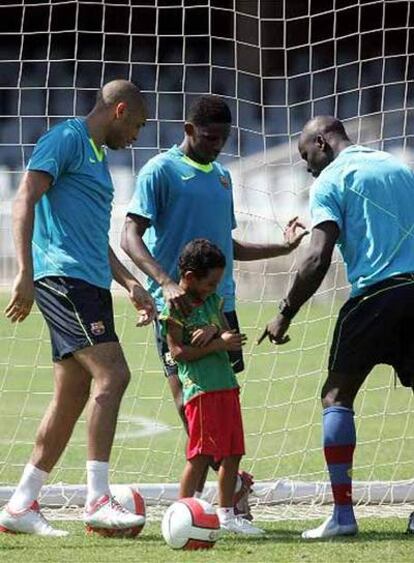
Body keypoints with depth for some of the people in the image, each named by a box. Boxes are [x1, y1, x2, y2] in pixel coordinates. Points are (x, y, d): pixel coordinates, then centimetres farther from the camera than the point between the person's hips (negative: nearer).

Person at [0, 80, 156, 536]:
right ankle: (97, 500, -19)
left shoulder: (98, 156, 25)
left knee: (72, 396, 7)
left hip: (91, 284, 10)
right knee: (112, 375, -18)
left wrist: (129, 283, 25)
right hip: (62, 275, -10)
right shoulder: (65, 139, -5)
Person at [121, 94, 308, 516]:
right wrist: (166, 283, -26)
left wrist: (282, 247, 20)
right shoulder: (160, 171, -4)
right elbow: (130, 236, -13)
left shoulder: (221, 176, 18)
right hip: (177, 306, -7)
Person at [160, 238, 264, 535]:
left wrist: (212, 331, -10)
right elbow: (178, 351, -14)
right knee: (201, 454, -11)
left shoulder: (213, 300, 16)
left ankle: (227, 513, 19)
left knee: (233, 453, 9)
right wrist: (218, 343, -16)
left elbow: (229, 335, 13)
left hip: (225, 383, 8)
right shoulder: (175, 307, -8)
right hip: (200, 386, -8)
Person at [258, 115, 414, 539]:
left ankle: (342, 512, -5)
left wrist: (284, 314, -2)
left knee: (337, 395, 4)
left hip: (376, 291, -5)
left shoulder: (330, 181, 2)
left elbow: (318, 257, -8)